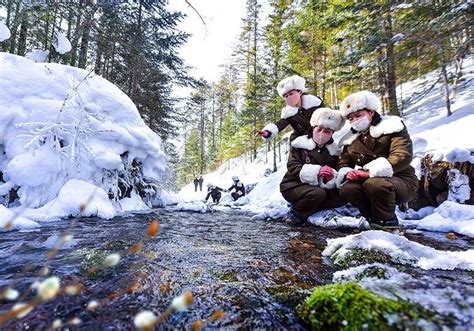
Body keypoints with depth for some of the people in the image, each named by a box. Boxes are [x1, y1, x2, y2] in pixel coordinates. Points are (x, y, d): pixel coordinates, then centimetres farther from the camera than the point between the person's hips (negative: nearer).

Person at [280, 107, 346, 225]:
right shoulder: (299, 145, -7)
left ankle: (307, 207, -11)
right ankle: (295, 215, -9)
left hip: (317, 187, 6)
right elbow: (293, 168, -19)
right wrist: (317, 171, -33)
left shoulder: (333, 151, 8)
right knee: (318, 194, -33)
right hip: (293, 185, -5)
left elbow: (335, 173, 4)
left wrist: (331, 176, -23)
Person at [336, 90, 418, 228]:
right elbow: (344, 163, 11)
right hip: (367, 181, 5)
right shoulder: (350, 139, 9)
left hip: (401, 181, -5)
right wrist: (347, 173, -16)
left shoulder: (392, 126, -9)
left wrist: (369, 172, -31)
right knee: (347, 189, -23)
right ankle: (375, 221, -1)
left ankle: (388, 223, -10)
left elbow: (402, 156, -22)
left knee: (374, 184, -36)